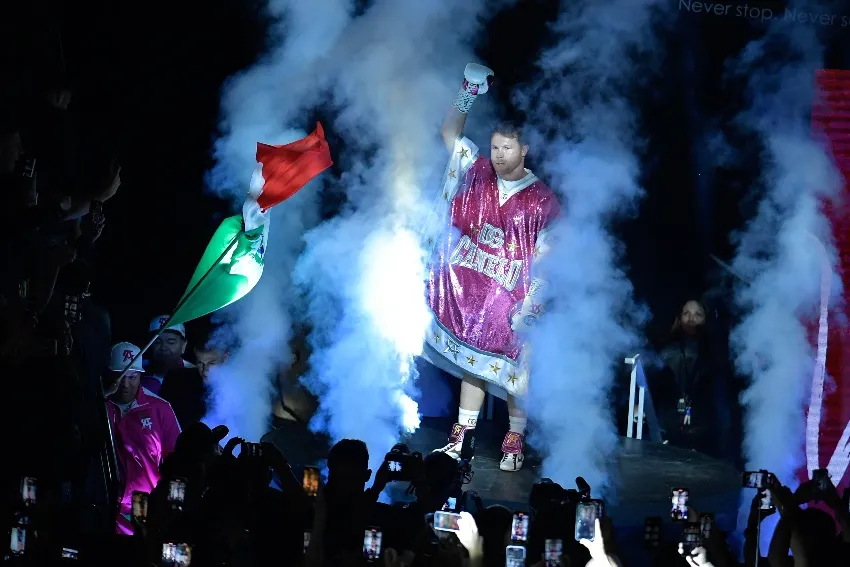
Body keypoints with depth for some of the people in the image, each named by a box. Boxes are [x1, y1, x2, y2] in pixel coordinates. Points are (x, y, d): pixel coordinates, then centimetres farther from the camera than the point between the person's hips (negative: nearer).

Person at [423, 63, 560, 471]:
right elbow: (449, 132, 8)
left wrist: (530, 303, -15)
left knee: (513, 367, 1)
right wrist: (469, 91, -3)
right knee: (471, 361, 11)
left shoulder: (542, 200, -8)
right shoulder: (479, 175, 4)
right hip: (470, 291, 4)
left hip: (512, 296, -4)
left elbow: (547, 257, -9)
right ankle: (462, 436, 15)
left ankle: (515, 441, 9)